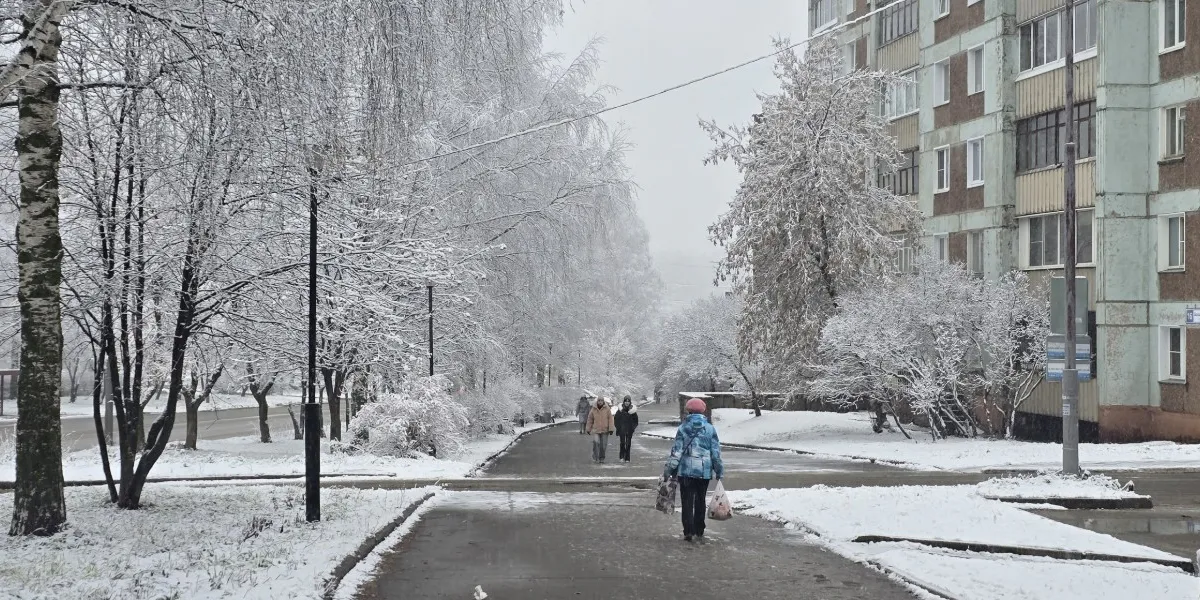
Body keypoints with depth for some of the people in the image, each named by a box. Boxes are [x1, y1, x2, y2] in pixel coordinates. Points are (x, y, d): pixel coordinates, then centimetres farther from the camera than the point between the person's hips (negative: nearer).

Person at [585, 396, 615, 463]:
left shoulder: (607, 409, -3)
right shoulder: (593, 409, 0)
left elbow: (610, 419, -2)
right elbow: (590, 420, 9)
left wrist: (611, 429, -8)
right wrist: (588, 429, 10)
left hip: (605, 430, 0)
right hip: (596, 430, 0)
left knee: (603, 445, 4)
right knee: (596, 442, -18)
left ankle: (601, 458, 20)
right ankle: (595, 458, -8)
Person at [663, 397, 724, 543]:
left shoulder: (683, 428, -3)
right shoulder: (710, 428, 0)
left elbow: (676, 451, -5)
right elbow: (716, 452, 1)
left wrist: (669, 469, 0)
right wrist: (719, 471, 9)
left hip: (686, 470, -2)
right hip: (705, 471, 2)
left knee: (687, 501, 4)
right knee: (700, 501, 12)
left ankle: (688, 531, -3)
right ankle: (699, 533, 15)